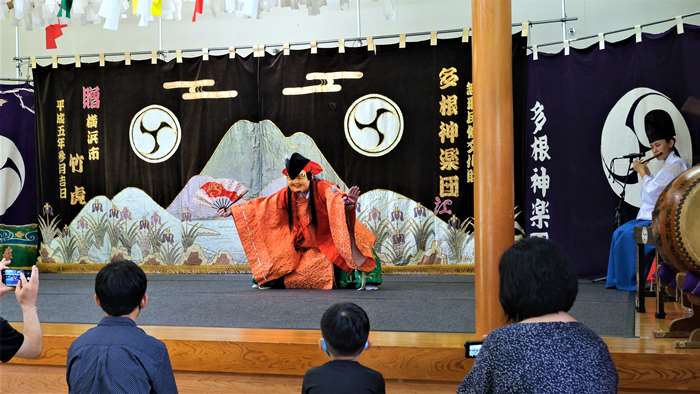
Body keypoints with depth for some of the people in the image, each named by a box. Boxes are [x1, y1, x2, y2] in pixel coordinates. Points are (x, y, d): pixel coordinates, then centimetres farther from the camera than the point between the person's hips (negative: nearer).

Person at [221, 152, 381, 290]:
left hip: (328, 243, -5)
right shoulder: (287, 195, -5)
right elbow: (261, 205, 3)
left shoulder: (324, 189, -20)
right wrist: (233, 210, 4)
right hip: (307, 248, 5)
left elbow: (337, 200, -42)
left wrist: (347, 202, -66)